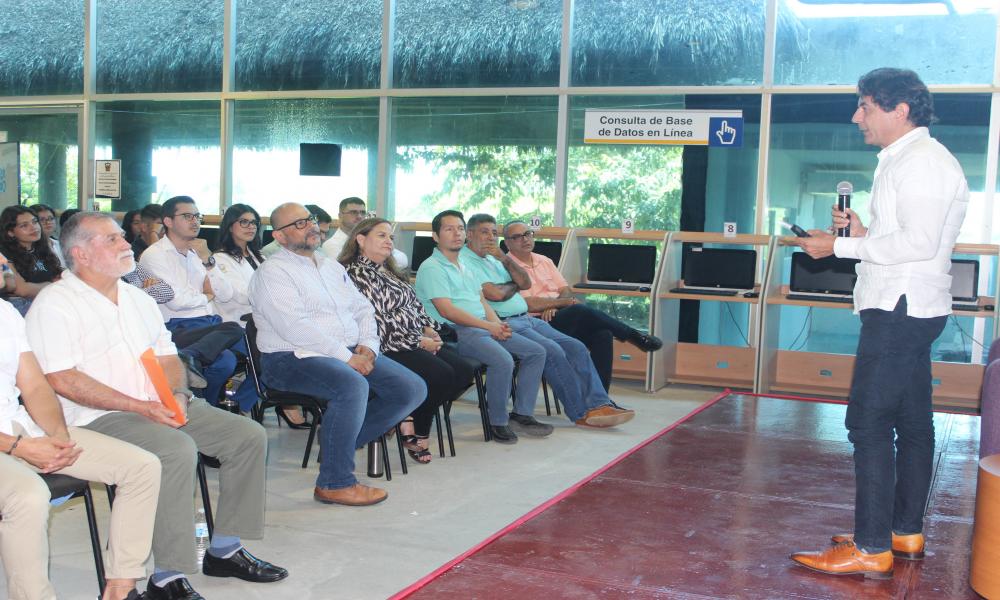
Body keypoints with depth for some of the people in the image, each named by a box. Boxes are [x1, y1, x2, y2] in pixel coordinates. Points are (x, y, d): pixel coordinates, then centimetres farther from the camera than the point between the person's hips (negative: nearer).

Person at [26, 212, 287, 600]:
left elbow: (168, 358, 19)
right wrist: (141, 407, -20)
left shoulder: (138, 298, 19)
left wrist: (177, 395, -5)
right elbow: (63, 380, -16)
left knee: (248, 435, -5)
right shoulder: (55, 303, -5)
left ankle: (225, 550, 4)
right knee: (177, 449, -34)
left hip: (162, 407, 8)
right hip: (99, 418, -8)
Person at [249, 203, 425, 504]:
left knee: (412, 388, -7)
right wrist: (346, 357, -20)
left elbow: (363, 309, 20)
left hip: (351, 353, 8)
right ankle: (334, 483, -23)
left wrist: (368, 346, -2)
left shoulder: (332, 267, 21)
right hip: (293, 357, -8)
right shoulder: (273, 272, -5)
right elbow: (295, 327, -17)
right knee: (352, 386, -37)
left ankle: (340, 442, 3)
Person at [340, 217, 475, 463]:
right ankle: (414, 434, -4)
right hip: (390, 348, -10)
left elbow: (415, 304, 25)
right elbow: (376, 321, -17)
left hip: (418, 340, 10)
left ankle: (414, 418, -2)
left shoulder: (389, 271, 21)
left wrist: (429, 328, 5)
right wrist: (419, 342, -15)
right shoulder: (357, 274, -9)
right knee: (441, 374, -26)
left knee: (464, 370, -7)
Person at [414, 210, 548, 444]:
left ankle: (522, 414, 5)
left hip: (485, 327, 9)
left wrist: (497, 323, 1)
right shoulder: (431, 267, -6)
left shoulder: (464, 264, 23)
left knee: (536, 352, 1)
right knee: (503, 360, -32)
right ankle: (498, 422, -15)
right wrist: (488, 326, -16)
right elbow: (446, 310, -15)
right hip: (455, 332, -9)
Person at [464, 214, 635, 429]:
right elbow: (495, 294, -17)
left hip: (526, 319, 9)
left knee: (576, 347, -5)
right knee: (552, 351, -25)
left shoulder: (492, 258, 23)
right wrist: (514, 285, 4)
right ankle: (582, 413, -14)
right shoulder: (464, 261, -5)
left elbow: (526, 284, 12)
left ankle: (598, 404, -8)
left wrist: (504, 259, -1)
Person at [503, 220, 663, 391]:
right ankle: (635, 336, -13)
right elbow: (526, 304, -13)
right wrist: (566, 302, -11)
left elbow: (566, 290, 13)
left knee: (603, 334, -19)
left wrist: (554, 305, -10)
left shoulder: (544, 261, 20)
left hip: (558, 317, 7)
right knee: (580, 311, -30)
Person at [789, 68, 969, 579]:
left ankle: (872, 548, -7)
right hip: (905, 308, 11)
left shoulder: (922, 160, -14)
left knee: (869, 422, -10)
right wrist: (861, 232, 6)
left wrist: (840, 246, -18)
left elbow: (919, 242, -23)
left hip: (900, 309, -11)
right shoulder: (902, 161, 19)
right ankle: (906, 533, 23)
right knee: (911, 422, 14)